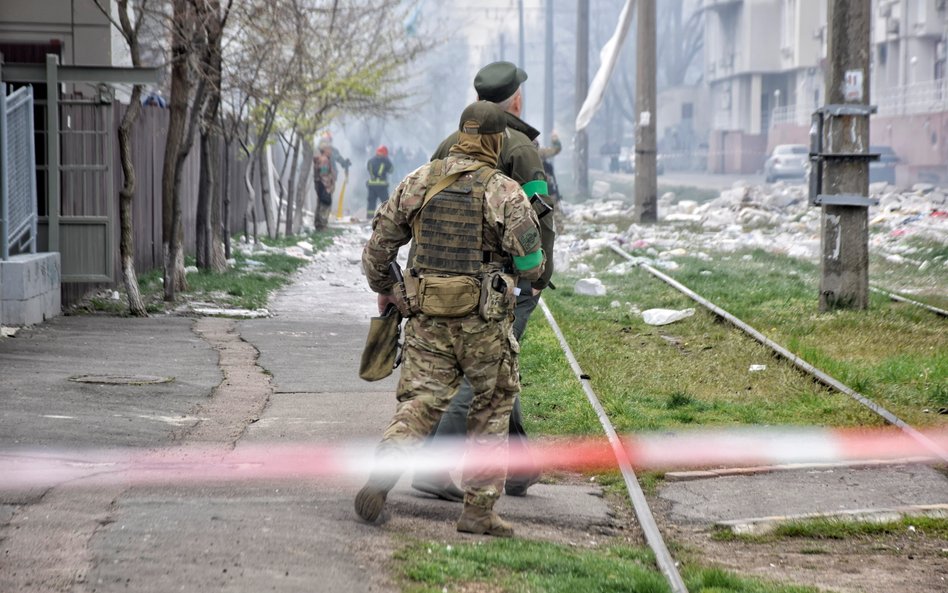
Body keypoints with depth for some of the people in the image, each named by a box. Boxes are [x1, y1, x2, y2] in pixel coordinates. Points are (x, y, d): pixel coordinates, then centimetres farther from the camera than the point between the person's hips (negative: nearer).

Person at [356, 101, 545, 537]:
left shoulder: (418, 182, 3)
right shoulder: (505, 192, -8)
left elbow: (379, 243, 8)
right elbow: (529, 264, -7)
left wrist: (383, 287, 26)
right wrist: (534, 274, 18)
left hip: (427, 318, 3)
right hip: (483, 320, -3)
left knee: (420, 402, 7)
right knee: (491, 409, 12)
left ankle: (385, 467, -21)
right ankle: (479, 510, 13)